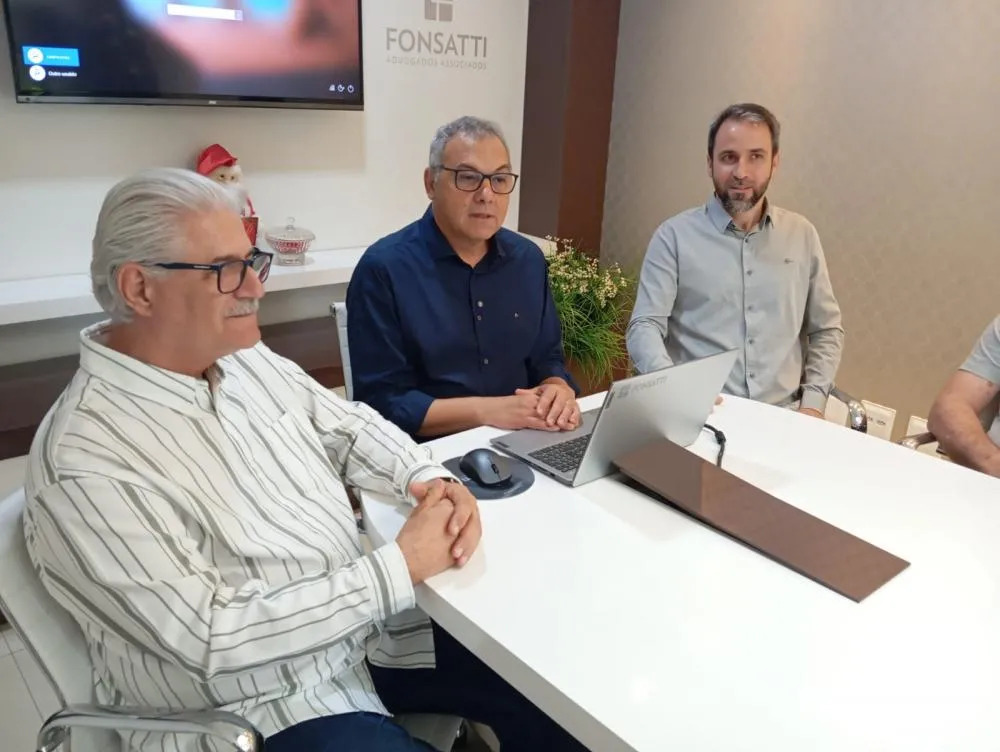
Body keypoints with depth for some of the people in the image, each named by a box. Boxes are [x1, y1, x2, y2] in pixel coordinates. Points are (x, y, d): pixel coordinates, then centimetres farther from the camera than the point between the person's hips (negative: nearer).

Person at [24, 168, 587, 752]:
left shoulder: (245, 356, 1)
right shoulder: (84, 461, -23)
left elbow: (346, 426, 11)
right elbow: (210, 641, -25)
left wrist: (428, 479, -9)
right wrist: (400, 568, -23)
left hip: (369, 626, 7)